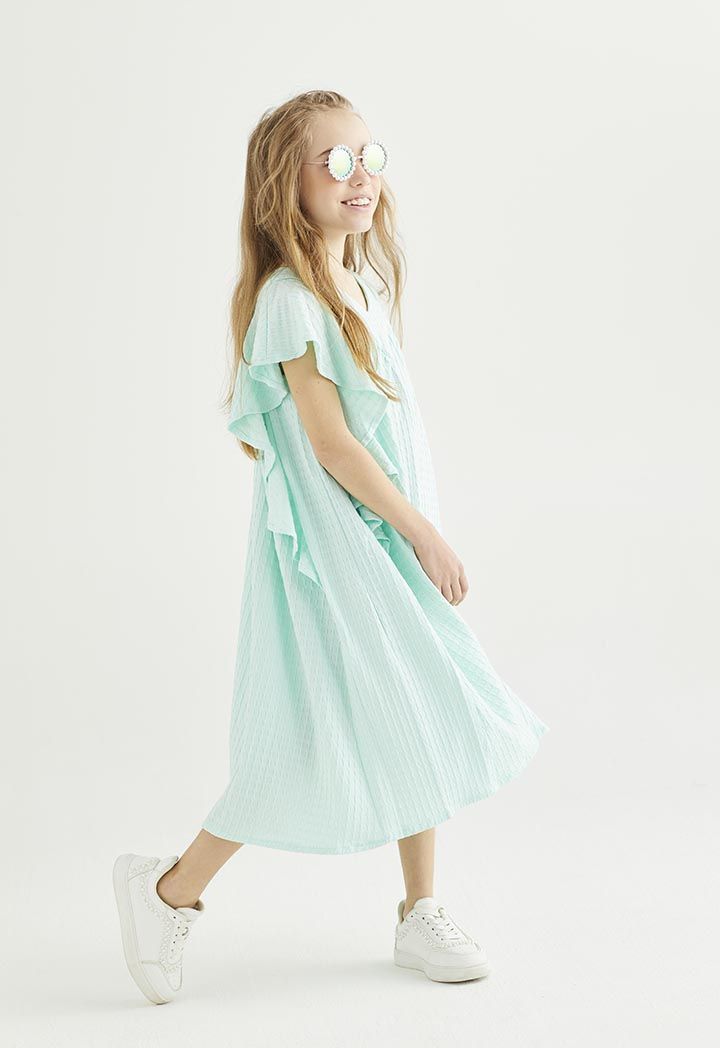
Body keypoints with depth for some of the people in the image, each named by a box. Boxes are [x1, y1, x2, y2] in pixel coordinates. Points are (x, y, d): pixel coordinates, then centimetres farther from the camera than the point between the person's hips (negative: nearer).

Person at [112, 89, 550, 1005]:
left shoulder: (365, 284, 10)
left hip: (389, 540, 9)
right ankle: (167, 891, 13)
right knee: (319, 743, -4)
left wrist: (421, 533, 14)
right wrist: (425, 532, -15)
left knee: (421, 724, 12)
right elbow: (329, 441, -20)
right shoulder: (289, 299, -18)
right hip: (329, 548, -9)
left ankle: (421, 915, 27)